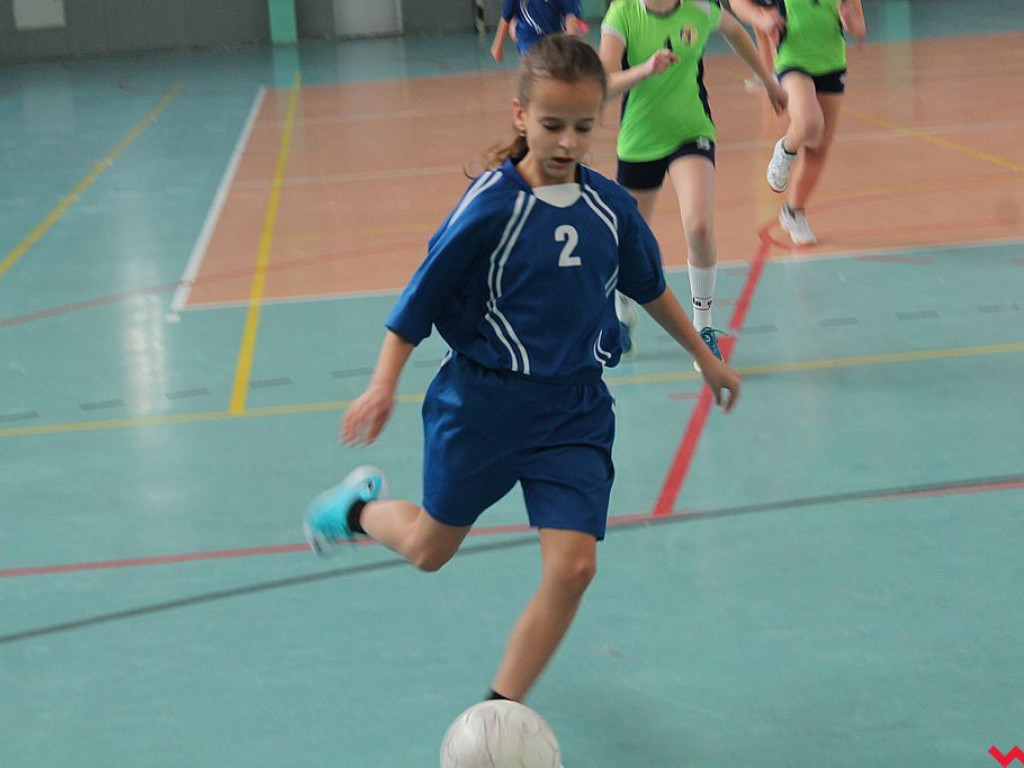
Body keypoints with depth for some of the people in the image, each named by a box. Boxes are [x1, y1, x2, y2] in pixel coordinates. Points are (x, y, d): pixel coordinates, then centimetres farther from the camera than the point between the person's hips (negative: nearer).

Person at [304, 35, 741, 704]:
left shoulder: (611, 207, -2)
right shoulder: (490, 207, -16)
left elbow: (650, 287, 16)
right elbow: (421, 298, -11)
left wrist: (707, 359, 24)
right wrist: (384, 387, -19)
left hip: (575, 407, 3)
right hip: (482, 401, -3)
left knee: (573, 567, -10)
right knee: (430, 549, 14)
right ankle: (359, 507, 49)